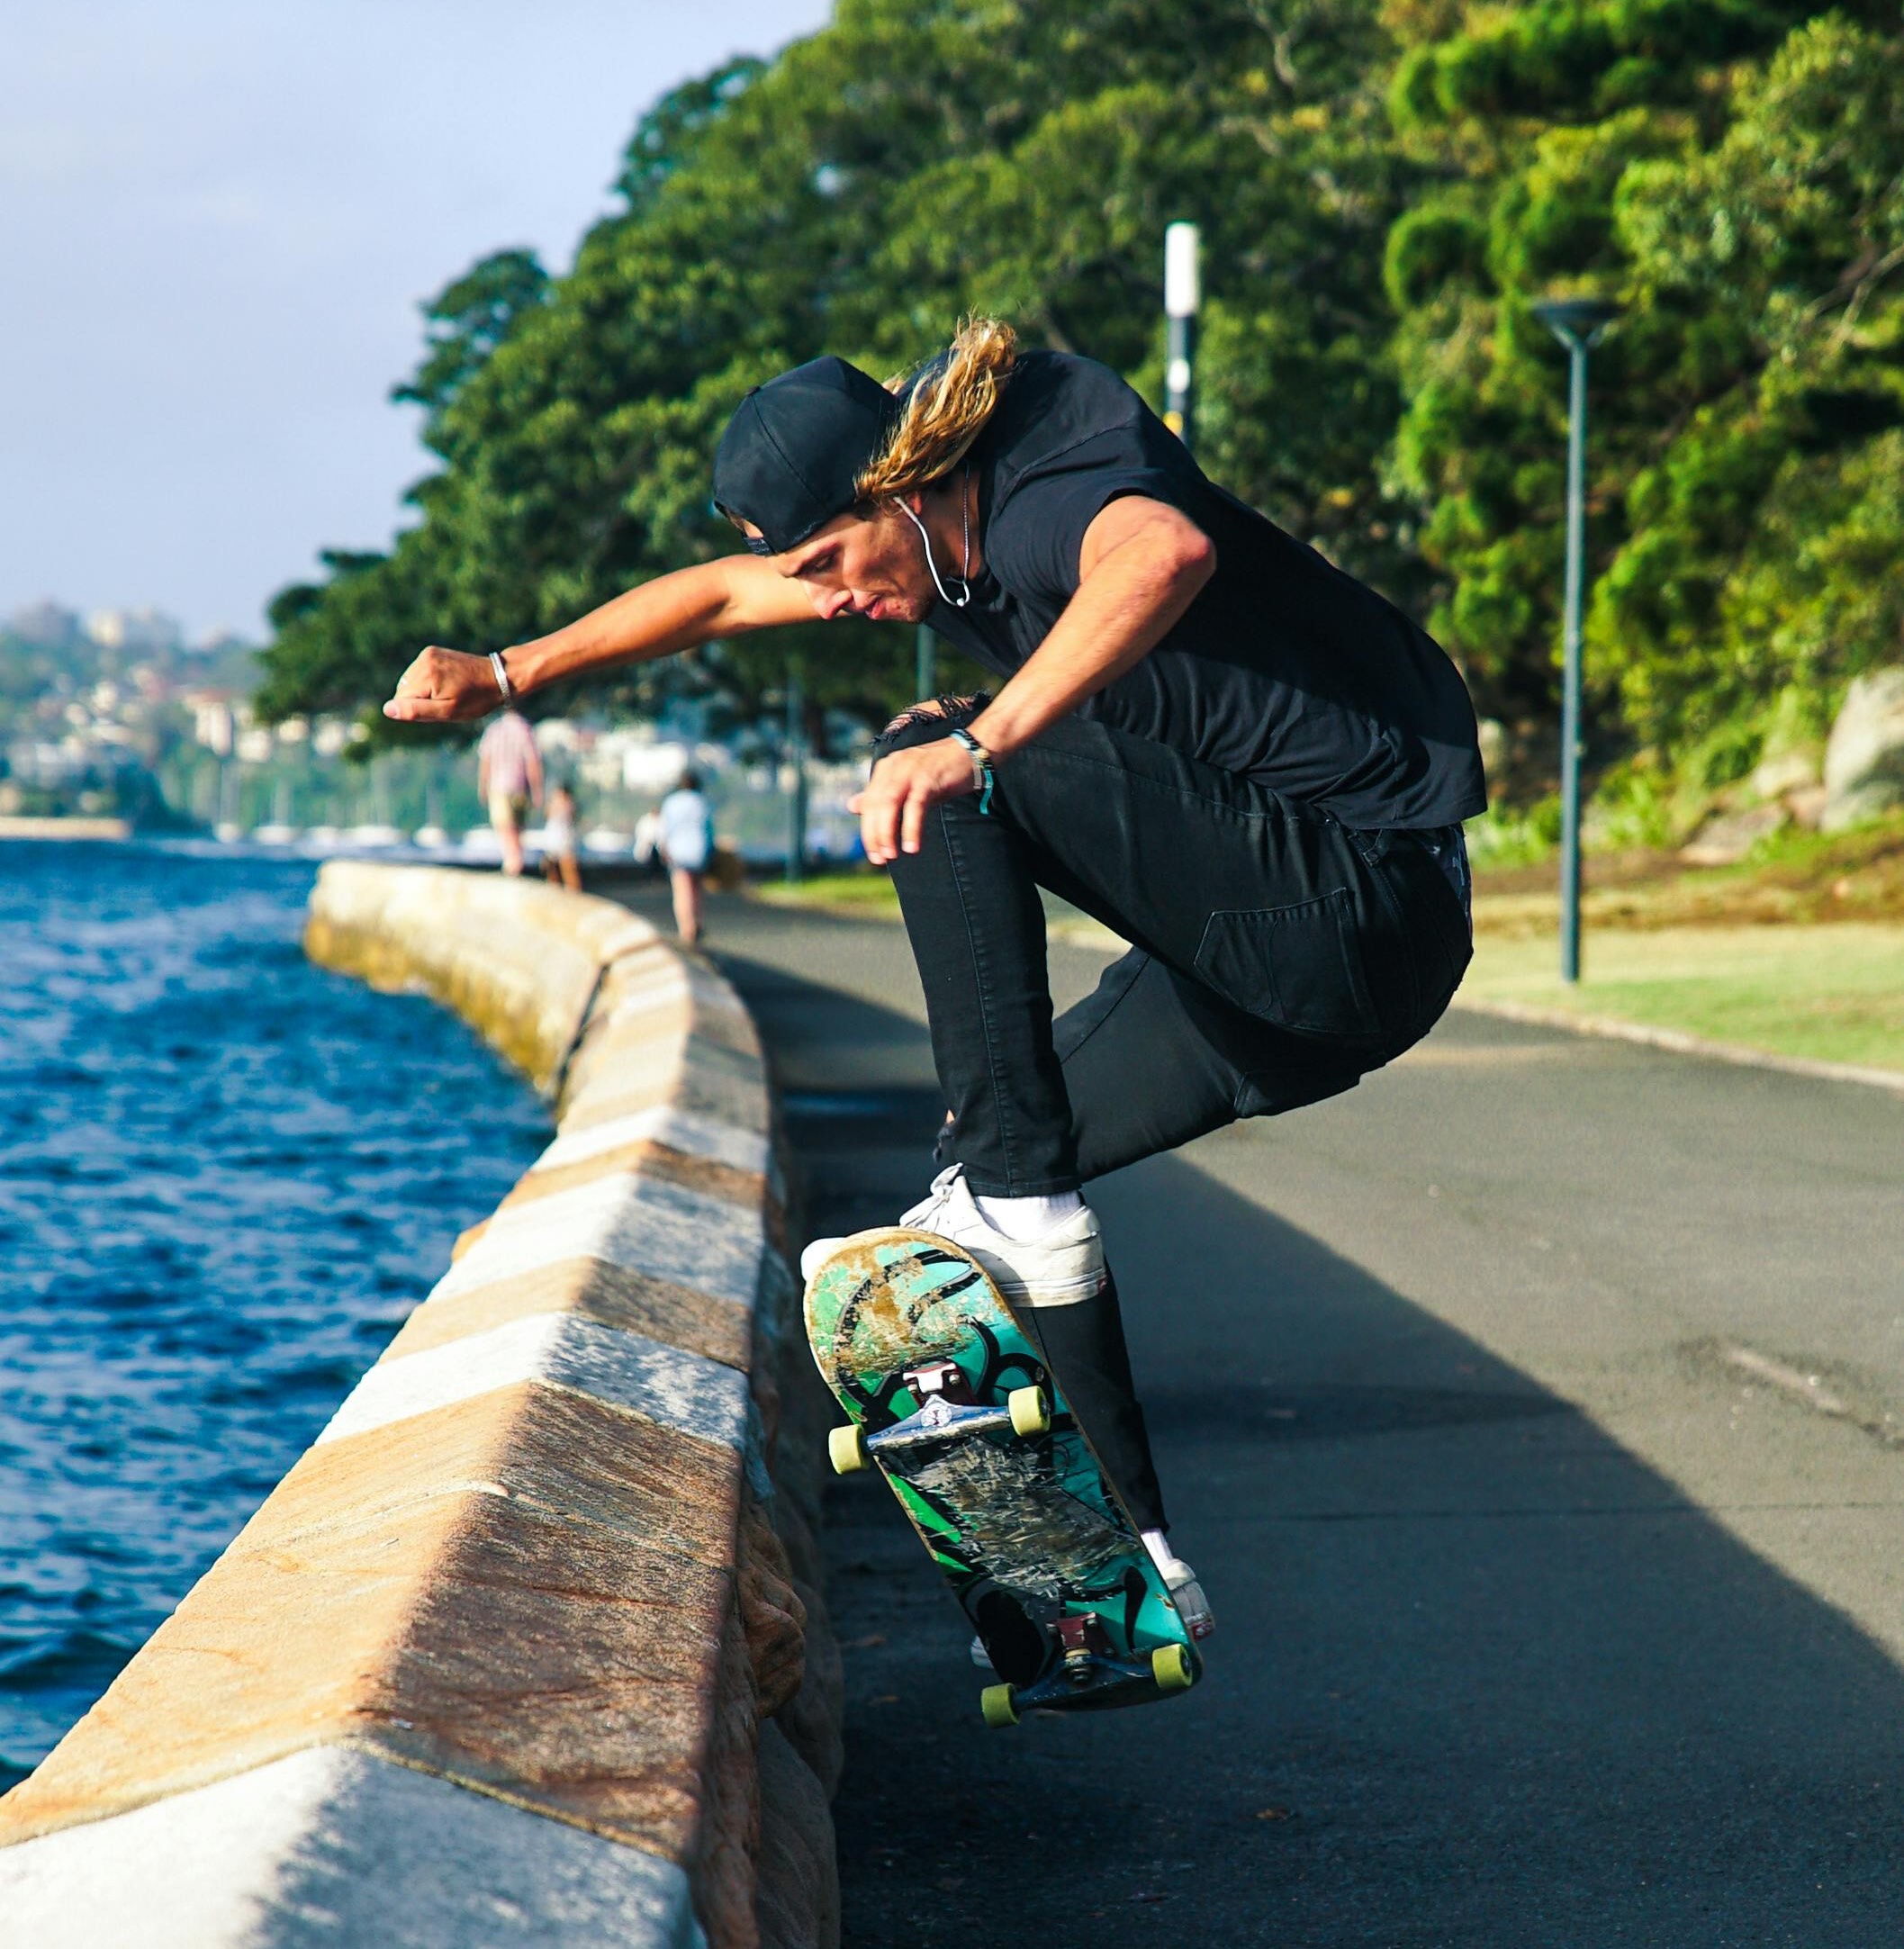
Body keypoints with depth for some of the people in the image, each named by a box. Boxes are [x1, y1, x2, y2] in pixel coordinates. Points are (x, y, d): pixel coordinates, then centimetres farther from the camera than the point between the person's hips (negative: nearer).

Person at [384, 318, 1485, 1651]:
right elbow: (725, 593, 26)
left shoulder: (1046, 499, -18)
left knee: (935, 775, -20)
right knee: (996, 1159, 15)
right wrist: (506, 674, 29)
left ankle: (1018, 1203, -18)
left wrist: (976, 747, -50)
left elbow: (1168, 552, -45)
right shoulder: (962, 531, 11)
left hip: (1362, 911, -10)